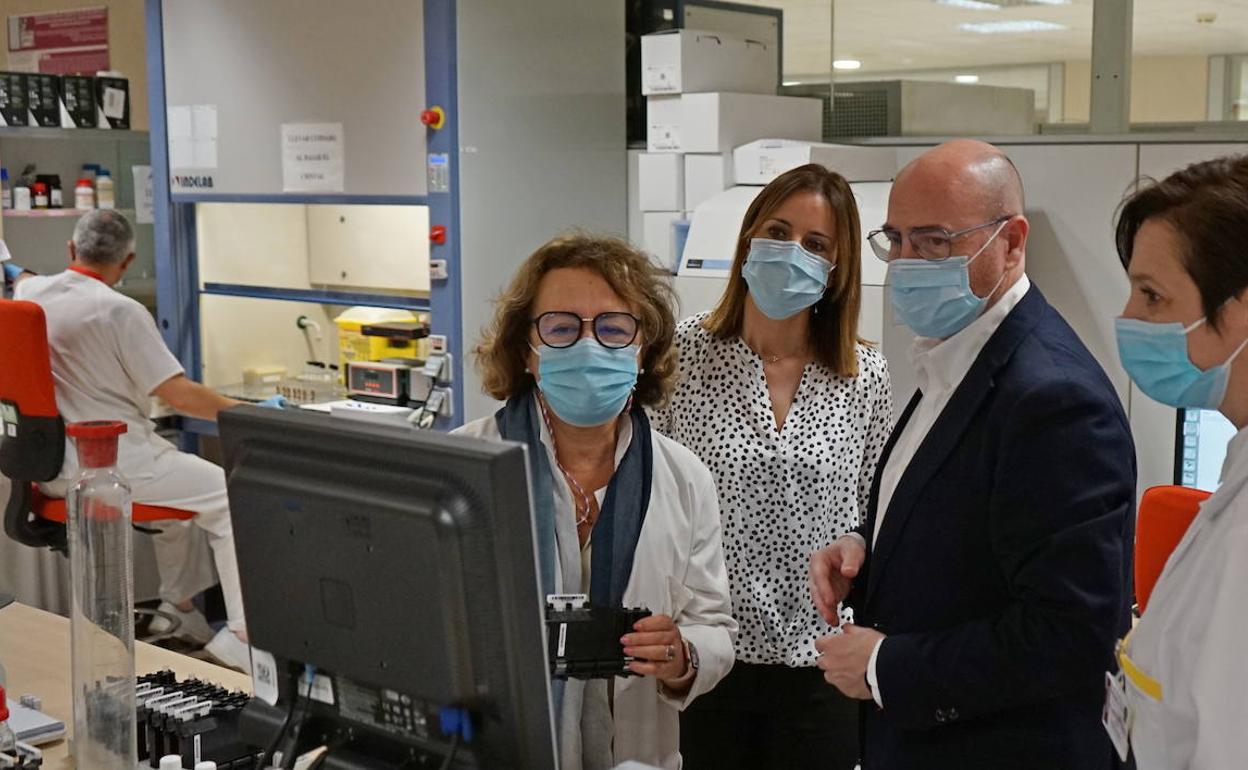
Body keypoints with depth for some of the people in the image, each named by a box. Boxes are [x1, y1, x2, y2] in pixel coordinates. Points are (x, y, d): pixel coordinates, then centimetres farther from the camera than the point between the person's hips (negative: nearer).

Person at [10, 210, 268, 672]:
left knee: (178, 472, 30)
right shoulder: (119, 312, -18)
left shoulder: (31, 293, 5)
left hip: (50, 462, 9)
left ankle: (179, 607, 33)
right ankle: (241, 637, -12)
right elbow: (178, 395, -19)